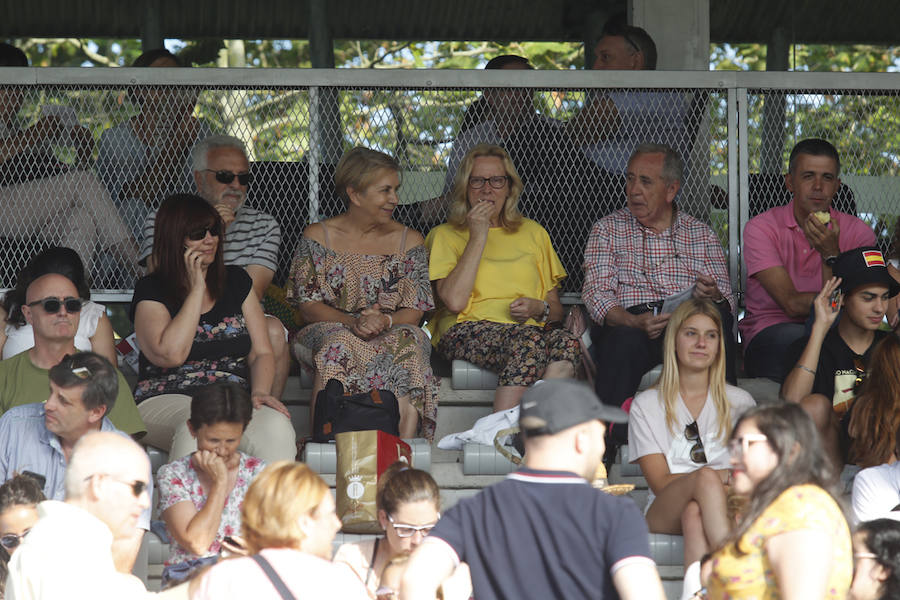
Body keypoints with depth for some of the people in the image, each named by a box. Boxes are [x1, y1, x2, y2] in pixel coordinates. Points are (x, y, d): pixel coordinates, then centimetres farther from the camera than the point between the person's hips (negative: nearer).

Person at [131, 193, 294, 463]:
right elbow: (171, 354, -13)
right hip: (168, 400, -3)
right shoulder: (151, 291, 4)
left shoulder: (236, 281, 18)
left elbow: (261, 353, 16)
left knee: (276, 426, -32)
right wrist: (197, 288, -5)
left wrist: (259, 392, -7)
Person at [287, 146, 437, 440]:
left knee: (407, 343, -35)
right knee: (338, 344, -37)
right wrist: (353, 322, -19)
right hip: (330, 328, -1)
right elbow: (309, 306, 0)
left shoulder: (409, 241, 11)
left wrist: (385, 321, -19)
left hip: (393, 332, 1)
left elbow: (414, 312, 4)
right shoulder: (318, 236, 7)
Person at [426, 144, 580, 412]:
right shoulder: (445, 235, 15)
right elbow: (454, 301, -4)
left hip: (531, 328, 3)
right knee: (528, 342, -38)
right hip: (468, 330, -3)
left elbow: (556, 310, 24)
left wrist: (538, 308, -1)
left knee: (566, 342, -35)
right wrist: (478, 237, 0)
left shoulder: (532, 233, 26)